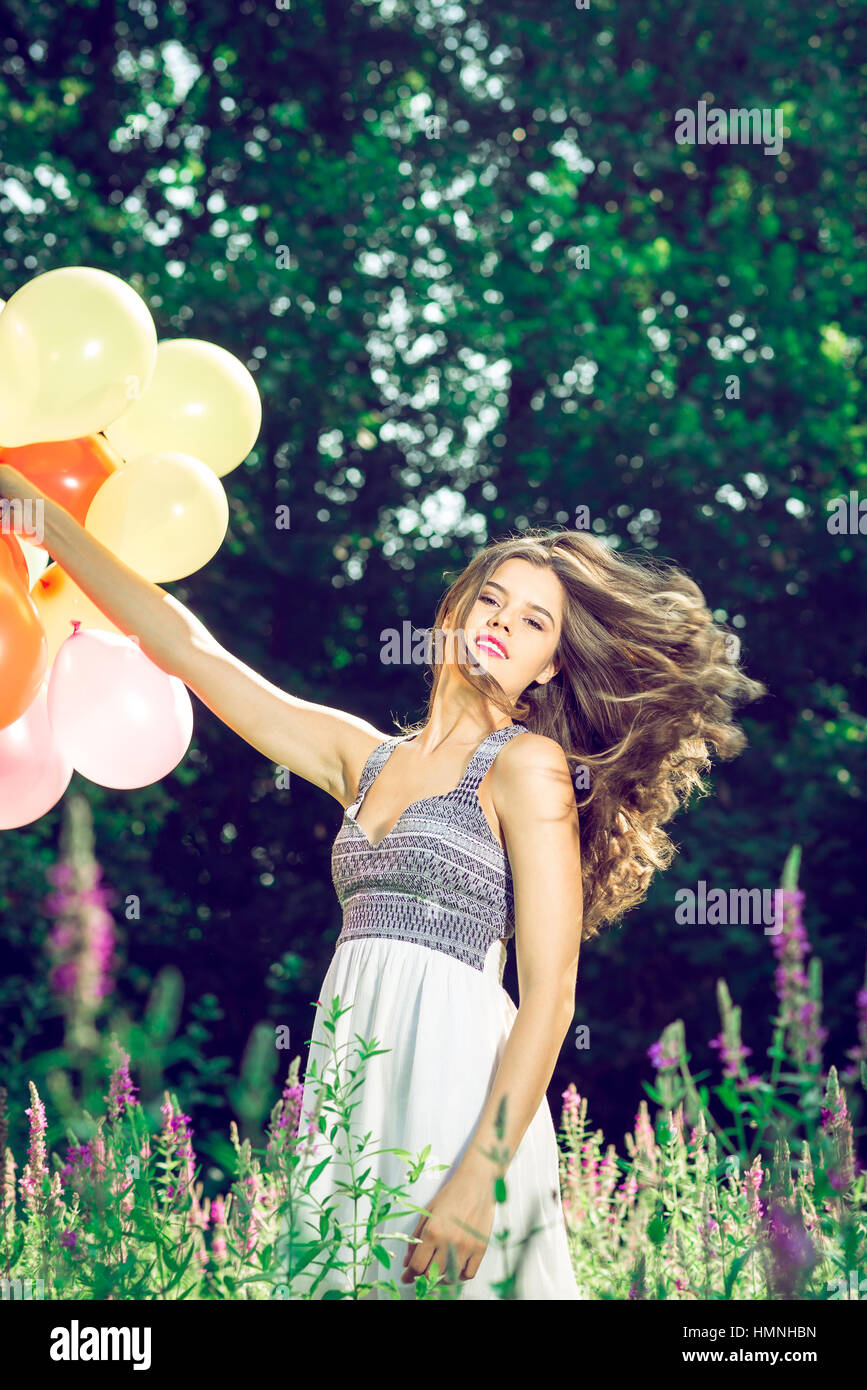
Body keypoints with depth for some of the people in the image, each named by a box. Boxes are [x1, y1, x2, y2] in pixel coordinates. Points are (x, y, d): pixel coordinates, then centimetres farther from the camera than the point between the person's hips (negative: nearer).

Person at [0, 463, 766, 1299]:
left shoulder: (528, 766, -1)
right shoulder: (364, 757, 17)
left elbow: (549, 998, -9)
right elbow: (189, 649, 22)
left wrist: (482, 1175, -20)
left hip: (457, 1085, -6)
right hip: (349, 1079, 6)